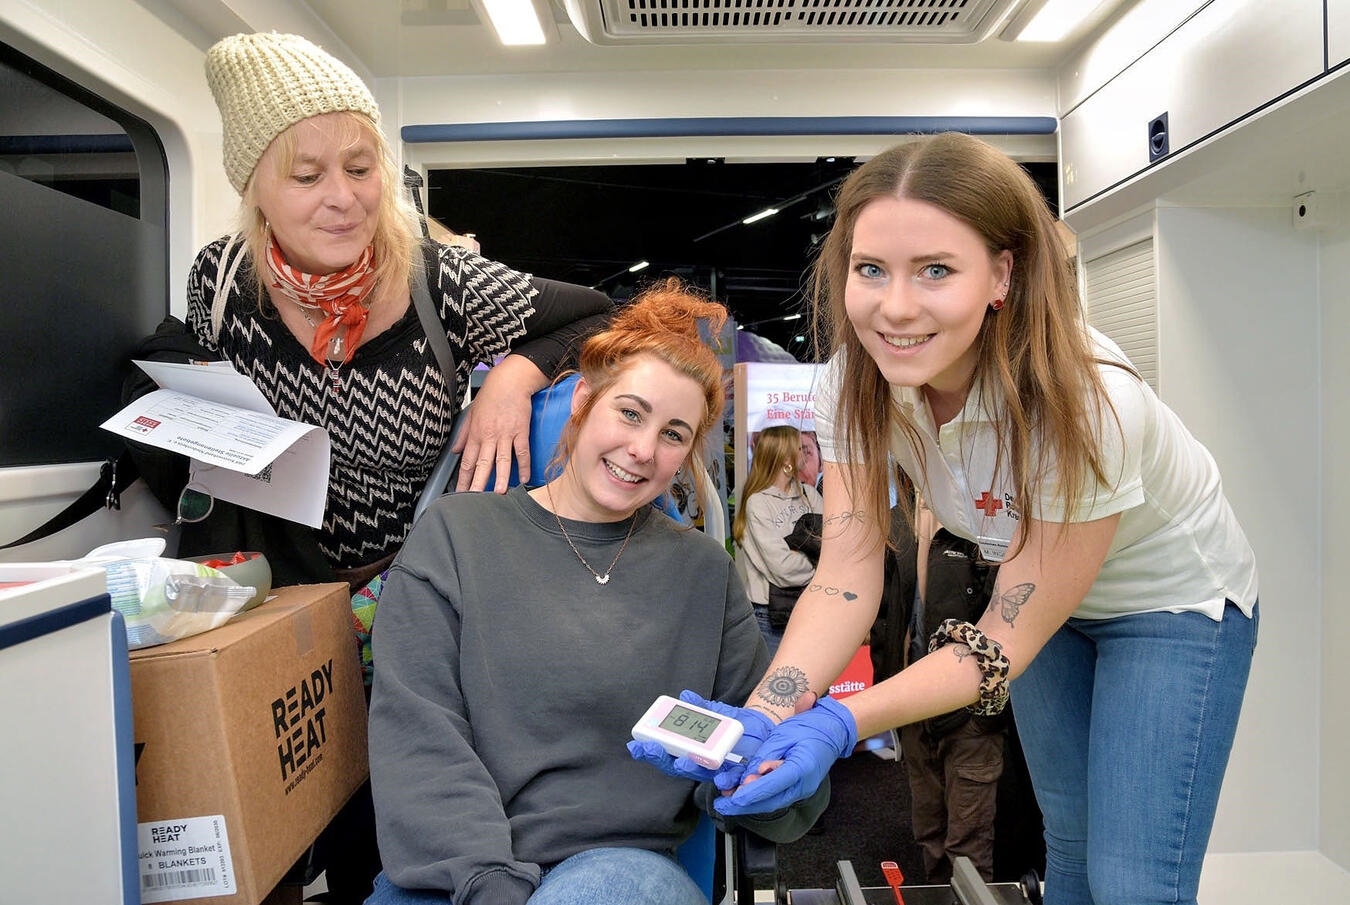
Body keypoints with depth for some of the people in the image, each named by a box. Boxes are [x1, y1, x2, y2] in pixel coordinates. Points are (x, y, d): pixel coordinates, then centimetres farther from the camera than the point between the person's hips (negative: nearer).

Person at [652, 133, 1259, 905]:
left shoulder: (1084, 403, -37)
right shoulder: (856, 382, -23)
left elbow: (1005, 644, -31)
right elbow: (847, 579, -24)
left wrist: (839, 724, -42)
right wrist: (761, 718, -39)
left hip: (1174, 597, -4)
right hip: (1034, 590, 4)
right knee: (1070, 839, 18)